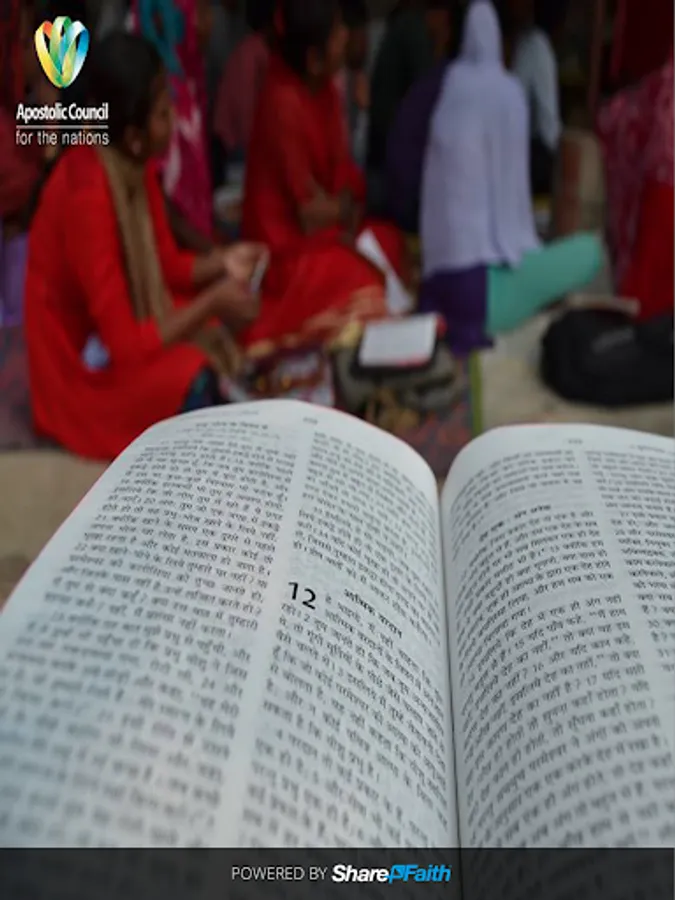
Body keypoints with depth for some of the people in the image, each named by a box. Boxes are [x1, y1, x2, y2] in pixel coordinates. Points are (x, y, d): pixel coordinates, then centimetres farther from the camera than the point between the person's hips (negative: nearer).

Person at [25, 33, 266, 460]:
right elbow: (125, 345, -30)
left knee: (223, 333, -4)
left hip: (123, 332, 8)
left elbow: (168, 264, 6)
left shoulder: (137, 164, -5)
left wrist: (221, 264, -11)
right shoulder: (85, 197, -30)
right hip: (79, 371, -8)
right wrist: (212, 302, -27)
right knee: (194, 378, -26)